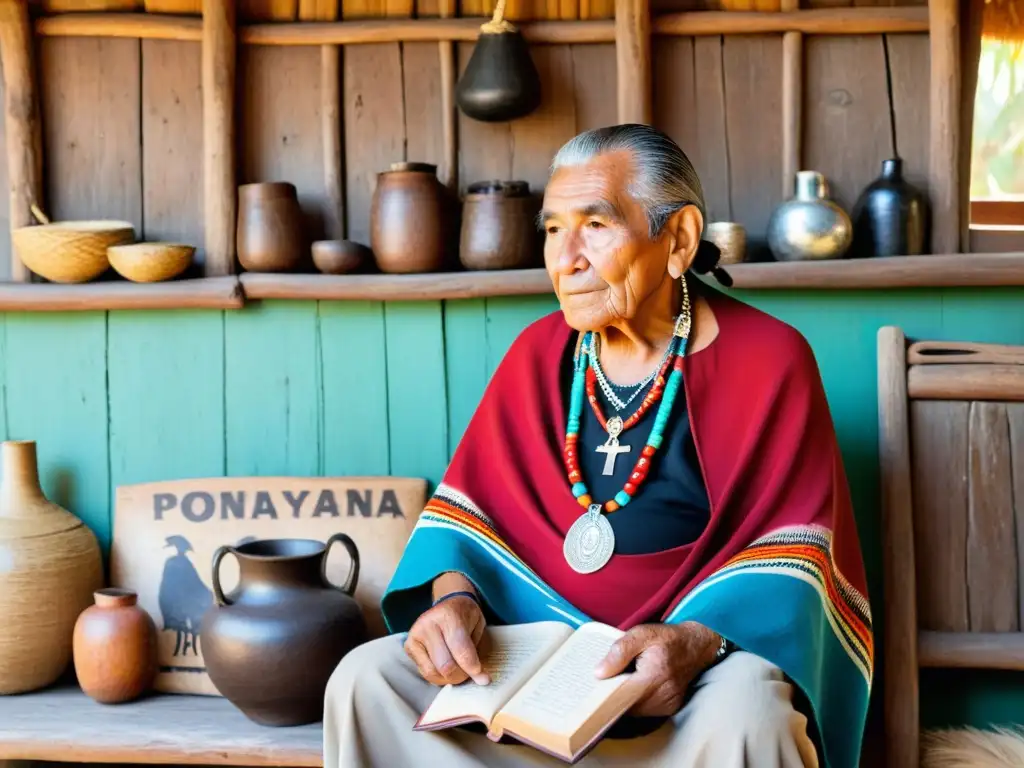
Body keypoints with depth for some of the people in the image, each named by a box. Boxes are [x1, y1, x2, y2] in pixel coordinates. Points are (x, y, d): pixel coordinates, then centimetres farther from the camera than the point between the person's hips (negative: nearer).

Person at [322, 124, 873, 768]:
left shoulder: (768, 361, -6)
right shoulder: (538, 353, 8)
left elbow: (788, 559, -10)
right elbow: (469, 505, 8)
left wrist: (697, 642, -28)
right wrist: (453, 594, -15)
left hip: (703, 662, -4)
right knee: (365, 681, -16)